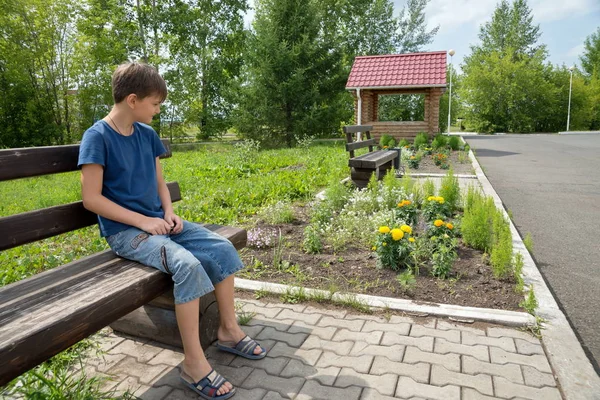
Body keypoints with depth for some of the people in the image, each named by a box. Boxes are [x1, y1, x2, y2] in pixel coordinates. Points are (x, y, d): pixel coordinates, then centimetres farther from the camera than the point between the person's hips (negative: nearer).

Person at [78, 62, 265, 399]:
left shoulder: (147, 134, 9)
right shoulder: (97, 137, -11)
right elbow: (91, 198, -14)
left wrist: (169, 213, -4)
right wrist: (143, 221, -18)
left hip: (157, 222, 7)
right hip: (125, 231, -7)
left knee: (222, 248, -9)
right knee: (187, 264, -31)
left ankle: (229, 330, 5)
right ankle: (194, 362, -18)